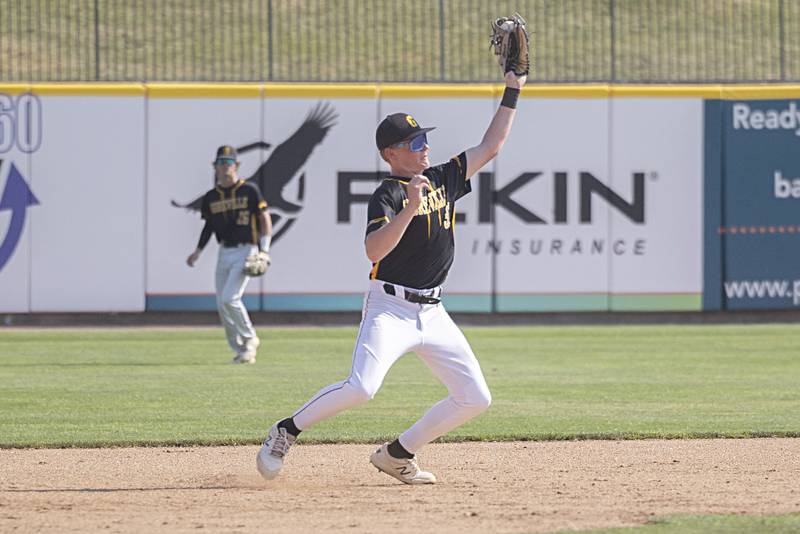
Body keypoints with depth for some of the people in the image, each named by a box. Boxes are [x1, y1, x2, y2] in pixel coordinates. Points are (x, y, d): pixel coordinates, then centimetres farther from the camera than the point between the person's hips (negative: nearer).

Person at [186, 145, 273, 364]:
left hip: (246, 251, -6)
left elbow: (265, 218, -3)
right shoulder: (211, 197, 8)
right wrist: (198, 251, 10)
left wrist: (264, 251, -11)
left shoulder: (249, 191, -5)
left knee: (229, 298, -18)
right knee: (222, 305, 0)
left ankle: (250, 339, 2)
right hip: (224, 253, 6)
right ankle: (241, 351, 10)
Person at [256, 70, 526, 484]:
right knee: (360, 387, -27)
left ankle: (397, 456, 12)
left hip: (432, 314, 7)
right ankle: (286, 431, -6)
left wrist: (511, 95, 16)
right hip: (390, 310, -7)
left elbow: (490, 147, 19)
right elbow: (374, 250, -27)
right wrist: (409, 208, -35)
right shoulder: (387, 194, -11)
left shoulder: (442, 179, 11)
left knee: (475, 398, 2)